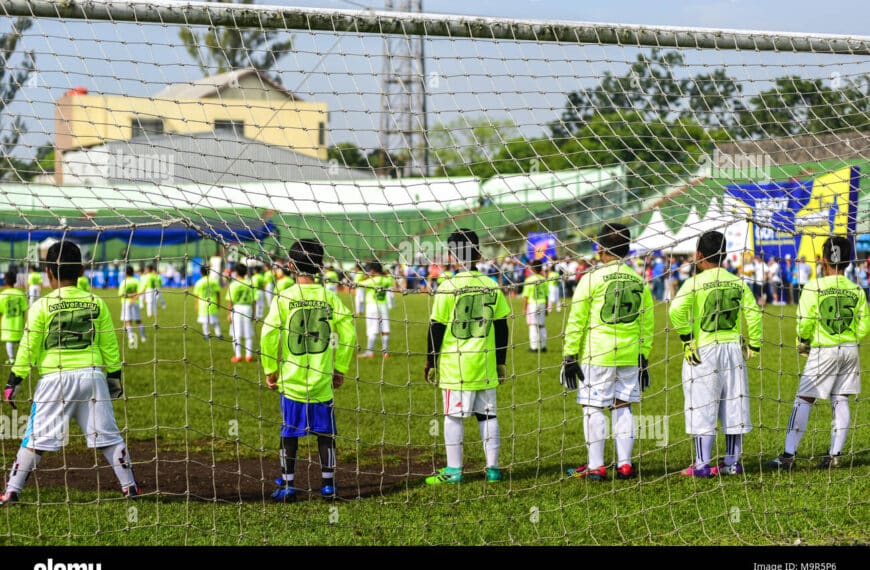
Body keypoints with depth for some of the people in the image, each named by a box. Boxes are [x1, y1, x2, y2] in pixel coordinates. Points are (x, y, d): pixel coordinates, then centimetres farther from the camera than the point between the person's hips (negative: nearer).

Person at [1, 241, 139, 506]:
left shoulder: (41, 306, -4)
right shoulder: (96, 303, 4)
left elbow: (28, 348, -3)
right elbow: (109, 345, 9)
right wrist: (115, 376, 20)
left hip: (55, 377, -2)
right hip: (92, 375, 2)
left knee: (36, 437, 3)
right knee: (107, 435, 9)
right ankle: (129, 486, 11)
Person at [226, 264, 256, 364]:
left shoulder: (233, 284, -8)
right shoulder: (250, 284, 0)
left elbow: (230, 301, -8)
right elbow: (253, 300, 3)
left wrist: (229, 314, -1)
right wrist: (253, 313, 12)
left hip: (236, 308, -3)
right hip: (247, 308, 3)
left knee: (236, 334, 4)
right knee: (248, 334, 9)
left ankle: (237, 355, 4)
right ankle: (249, 355, 12)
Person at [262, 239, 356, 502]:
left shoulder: (283, 298, -7)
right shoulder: (330, 298, -2)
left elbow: (268, 334, -12)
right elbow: (348, 333, -1)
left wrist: (270, 369, 1)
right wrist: (340, 368, 10)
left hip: (290, 379, -1)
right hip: (323, 380, 1)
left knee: (289, 432, 9)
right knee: (325, 431, 11)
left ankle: (287, 485, 11)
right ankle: (328, 484, 14)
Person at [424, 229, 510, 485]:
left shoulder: (448, 288, -10)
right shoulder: (492, 287, 3)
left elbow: (437, 328, -7)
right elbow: (501, 328, 8)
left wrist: (430, 363, 2)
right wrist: (501, 363, 17)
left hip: (454, 365, -4)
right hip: (485, 364, 4)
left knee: (454, 416, 2)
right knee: (487, 414, 10)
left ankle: (453, 470, 5)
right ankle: (492, 467, 14)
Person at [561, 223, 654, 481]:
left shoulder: (592, 278, -6)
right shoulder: (639, 281, 9)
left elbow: (576, 320, -7)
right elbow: (647, 324, 13)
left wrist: (569, 356, -2)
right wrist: (644, 358, 20)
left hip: (596, 355, -5)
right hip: (630, 356, 5)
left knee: (594, 409, 1)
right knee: (623, 408, 11)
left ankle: (596, 467, 3)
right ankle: (625, 465, 11)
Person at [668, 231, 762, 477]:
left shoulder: (695, 283, -7)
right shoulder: (737, 282, 6)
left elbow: (677, 310, -21)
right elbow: (753, 313, 1)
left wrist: (686, 338, -11)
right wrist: (753, 345, 9)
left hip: (703, 350, -4)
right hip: (733, 347, 4)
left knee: (702, 409, -1)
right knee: (733, 406, 10)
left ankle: (702, 464, -1)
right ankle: (732, 461, 15)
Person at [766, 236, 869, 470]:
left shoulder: (814, 286, -10)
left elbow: (805, 321, -12)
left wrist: (802, 344, 7)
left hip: (823, 351, -4)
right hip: (850, 350, 4)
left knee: (803, 401, 0)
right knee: (840, 402, 9)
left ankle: (788, 455, -2)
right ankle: (835, 455, 9)